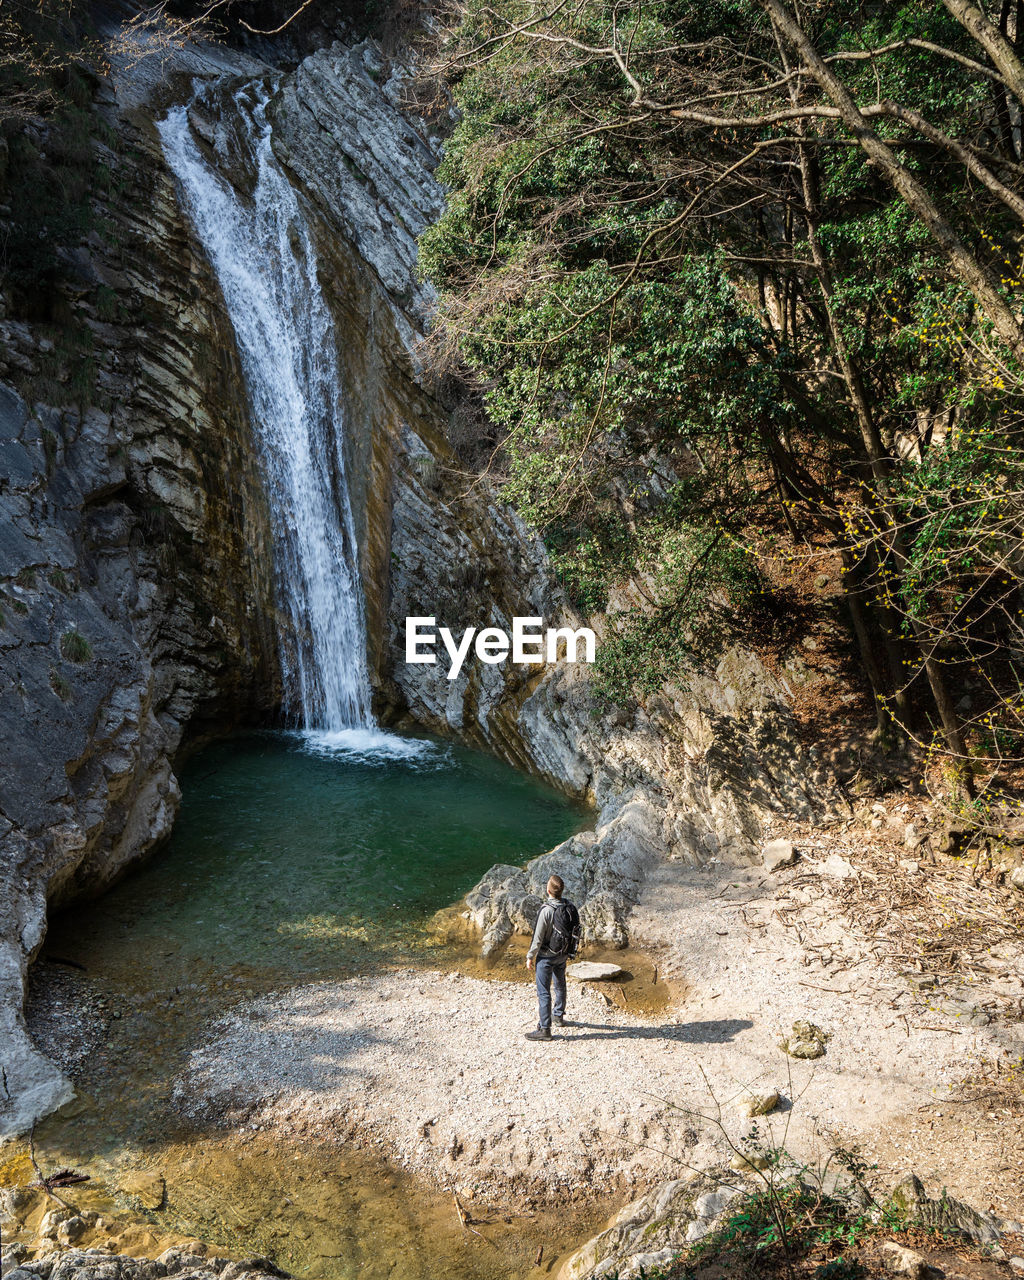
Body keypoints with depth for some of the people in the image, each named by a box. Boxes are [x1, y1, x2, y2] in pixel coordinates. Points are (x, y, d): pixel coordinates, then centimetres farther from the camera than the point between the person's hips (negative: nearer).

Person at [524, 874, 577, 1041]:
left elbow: (538, 938, -20)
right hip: (563, 954, 7)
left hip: (546, 956, -7)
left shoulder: (546, 911, -26)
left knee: (543, 992, 0)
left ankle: (544, 1029, 2)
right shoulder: (570, 907, -8)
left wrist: (530, 957, -7)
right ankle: (558, 1016, 42)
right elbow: (575, 931, 4)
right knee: (560, 985, 25)